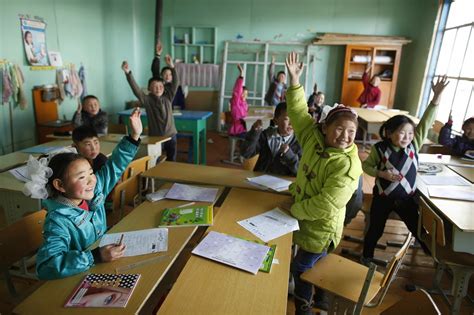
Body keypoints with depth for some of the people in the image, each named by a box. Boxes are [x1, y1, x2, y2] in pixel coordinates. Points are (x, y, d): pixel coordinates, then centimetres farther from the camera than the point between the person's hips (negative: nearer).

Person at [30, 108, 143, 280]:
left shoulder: (94, 193, -5)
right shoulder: (58, 222, -23)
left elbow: (114, 167, 3)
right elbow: (45, 267, -32)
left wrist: (134, 136, -1)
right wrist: (95, 256, -40)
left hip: (103, 265, 6)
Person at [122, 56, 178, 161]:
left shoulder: (168, 98, -1)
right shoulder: (147, 100, -7)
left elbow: (175, 83, -11)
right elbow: (135, 88, -18)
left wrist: (172, 67, -23)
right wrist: (128, 73, -31)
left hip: (171, 135, 2)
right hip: (155, 137, -2)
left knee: (172, 162, 16)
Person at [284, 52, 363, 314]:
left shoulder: (348, 165, -28)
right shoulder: (314, 137, -9)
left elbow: (325, 205, -30)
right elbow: (299, 113, -2)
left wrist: (293, 210, -17)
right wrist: (294, 80, -9)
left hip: (321, 228, -7)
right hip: (305, 218, 7)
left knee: (300, 268, 11)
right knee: (314, 265, 26)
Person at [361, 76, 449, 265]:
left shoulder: (414, 144, -9)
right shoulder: (379, 149, -16)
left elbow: (426, 122, -16)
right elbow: (366, 166, -4)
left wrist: (437, 96, -23)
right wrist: (382, 173, -22)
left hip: (407, 197, 2)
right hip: (383, 197, -2)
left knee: (418, 229, 15)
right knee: (375, 230, 12)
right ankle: (366, 258, 34)